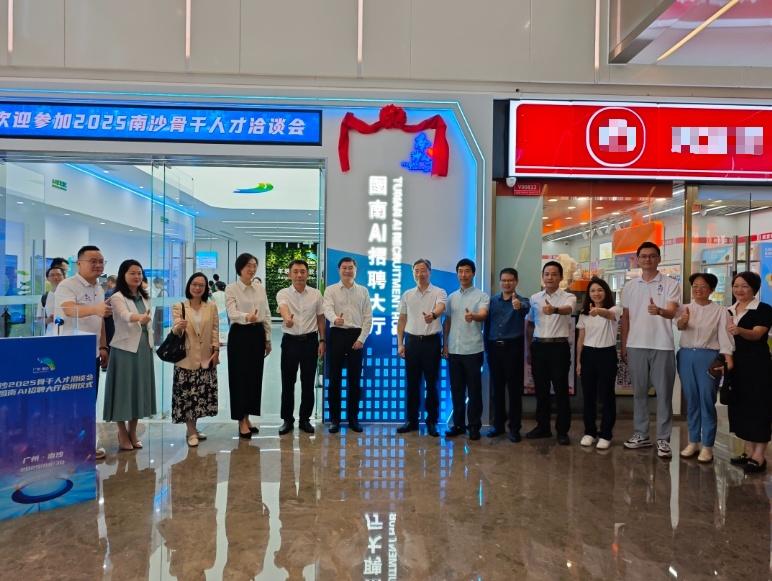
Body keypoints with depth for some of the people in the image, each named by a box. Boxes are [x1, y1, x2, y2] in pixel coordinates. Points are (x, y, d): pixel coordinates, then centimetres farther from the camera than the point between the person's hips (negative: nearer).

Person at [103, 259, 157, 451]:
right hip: (125, 349, -6)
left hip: (144, 349, 6)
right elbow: (125, 316, -32)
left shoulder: (144, 297, 10)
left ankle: (132, 432, 22)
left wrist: (151, 346, 13)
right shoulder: (117, 298, -11)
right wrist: (140, 317, -52)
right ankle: (122, 434, 14)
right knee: (123, 390, 1)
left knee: (140, 389, 10)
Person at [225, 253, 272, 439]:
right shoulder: (231, 288, -6)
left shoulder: (261, 288, 8)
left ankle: (247, 418, 23)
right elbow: (232, 313, -20)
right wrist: (247, 317, -41)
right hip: (239, 334, -5)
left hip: (257, 334, 5)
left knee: (255, 376, 9)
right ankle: (241, 421, 9)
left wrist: (267, 339, 9)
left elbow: (267, 315, 11)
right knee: (239, 377, 0)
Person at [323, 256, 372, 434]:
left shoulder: (363, 291, 8)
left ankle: (353, 418, 19)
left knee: (355, 379, 7)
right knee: (334, 379, 3)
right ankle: (334, 419, 14)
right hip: (337, 334, -1)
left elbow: (368, 317, 5)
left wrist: (362, 338, -5)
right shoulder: (331, 290, 3)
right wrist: (335, 319, -38)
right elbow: (327, 309, -16)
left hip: (356, 336, 2)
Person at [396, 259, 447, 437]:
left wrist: (433, 315, -47)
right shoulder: (407, 295, 10)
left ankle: (432, 421, 16)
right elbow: (402, 320, 13)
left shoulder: (439, 292, -2)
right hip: (412, 341, 3)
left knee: (432, 383, 3)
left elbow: (441, 307, -24)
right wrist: (400, 343, 6)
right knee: (412, 383, 9)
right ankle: (411, 420, 19)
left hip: (431, 341, -3)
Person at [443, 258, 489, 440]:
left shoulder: (482, 296, -2)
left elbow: (483, 315, -20)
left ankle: (474, 426, 15)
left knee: (474, 390, 4)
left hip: (473, 350, -4)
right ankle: (458, 424, 22)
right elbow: (447, 322, 14)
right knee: (456, 389, 10)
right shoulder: (451, 297, 12)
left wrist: (473, 316, -43)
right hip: (454, 350, 4)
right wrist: (445, 344, 7)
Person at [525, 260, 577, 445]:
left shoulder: (568, 297, -4)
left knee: (561, 390, 3)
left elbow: (567, 309, -29)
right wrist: (529, 350, 13)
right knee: (540, 390, 11)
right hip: (538, 347, 4)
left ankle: (562, 431, 15)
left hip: (559, 347, -4)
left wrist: (554, 310, -52)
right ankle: (542, 427, 25)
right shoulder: (534, 298, 9)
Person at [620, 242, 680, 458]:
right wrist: (623, 345, 10)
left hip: (662, 346, -3)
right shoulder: (629, 286, 9)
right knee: (639, 392, 10)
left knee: (664, 393, 3)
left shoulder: (670, 284, -1)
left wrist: (659, 311, -38)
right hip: (636, 346, 3)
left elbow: (672, 312, -14)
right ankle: (641, 434, 21)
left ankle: (663, 439, 11)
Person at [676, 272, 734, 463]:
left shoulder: (720, 311, 2)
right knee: (691, 401, 10)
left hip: (708, 356, -2)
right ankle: (693, 442, 22)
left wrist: (728, 357, -22)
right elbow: (679, 326, -12)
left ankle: (707, 446, 10)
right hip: (686, 356, 3)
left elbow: (724, 335, -6)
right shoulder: (685, 308, 7)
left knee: (707, 401, -1)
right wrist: (683, 320, -36)